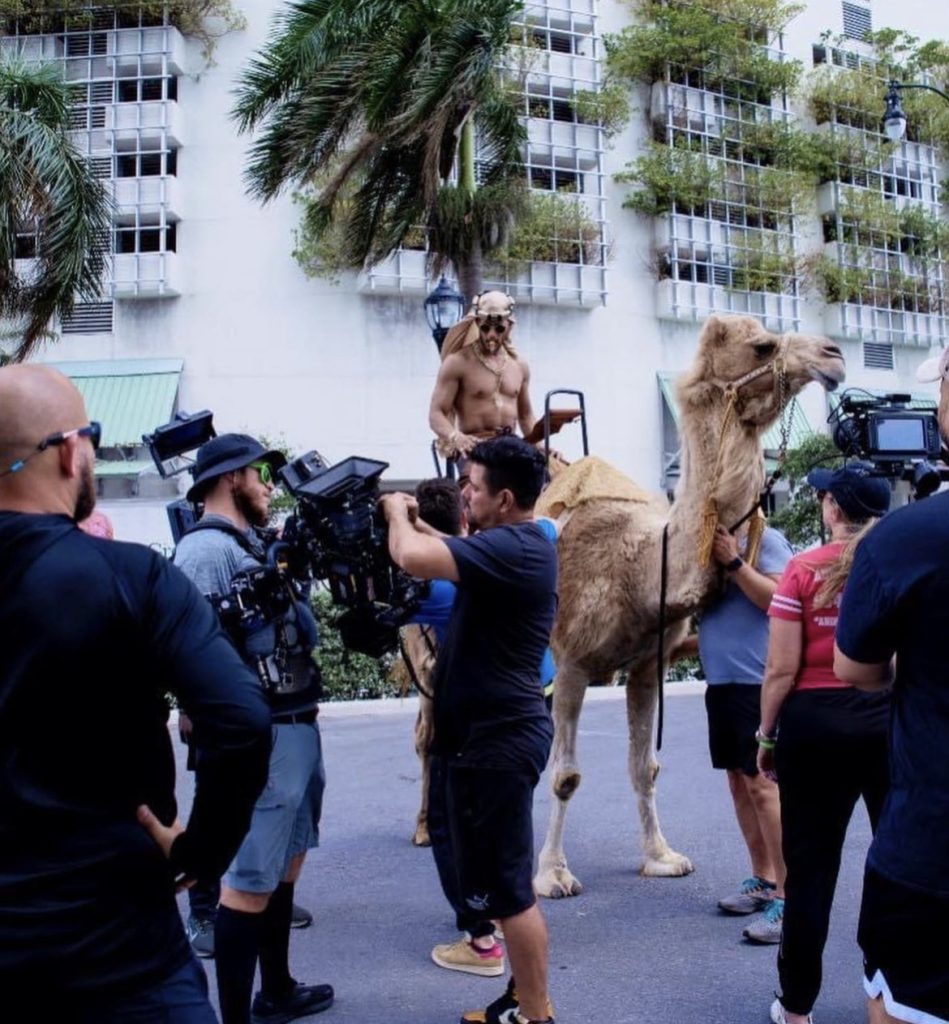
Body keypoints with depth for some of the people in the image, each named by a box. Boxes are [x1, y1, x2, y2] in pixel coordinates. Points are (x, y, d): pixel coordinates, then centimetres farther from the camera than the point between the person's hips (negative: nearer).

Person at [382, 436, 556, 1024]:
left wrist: (398, 513, -10)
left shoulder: (512, 548, -22)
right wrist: (416, 520, 7)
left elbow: (412, 557, -30)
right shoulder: (519, 544, 11)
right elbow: (445, 557, 22)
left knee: (507, 888, 0)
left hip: (498, 740, -11)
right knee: (506, 881, 20)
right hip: (497, 733, 11)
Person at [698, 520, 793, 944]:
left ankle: (787, 897, -7)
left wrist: (734, 561, -18)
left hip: (757, 681, -9)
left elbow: (778, 599, -19)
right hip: (720, 682, 9)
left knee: (763, 784, -11)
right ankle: (762, 880, 24)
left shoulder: (767, 541, -7)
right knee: (739, 781, 13)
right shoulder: (715, 545, 16)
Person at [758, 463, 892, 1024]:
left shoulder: (805, 569, -7)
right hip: (896, 720, 2)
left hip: (816, 723, -2)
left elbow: (782, 669, -9)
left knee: (811, 865, 9)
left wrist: (766, 734, 3)